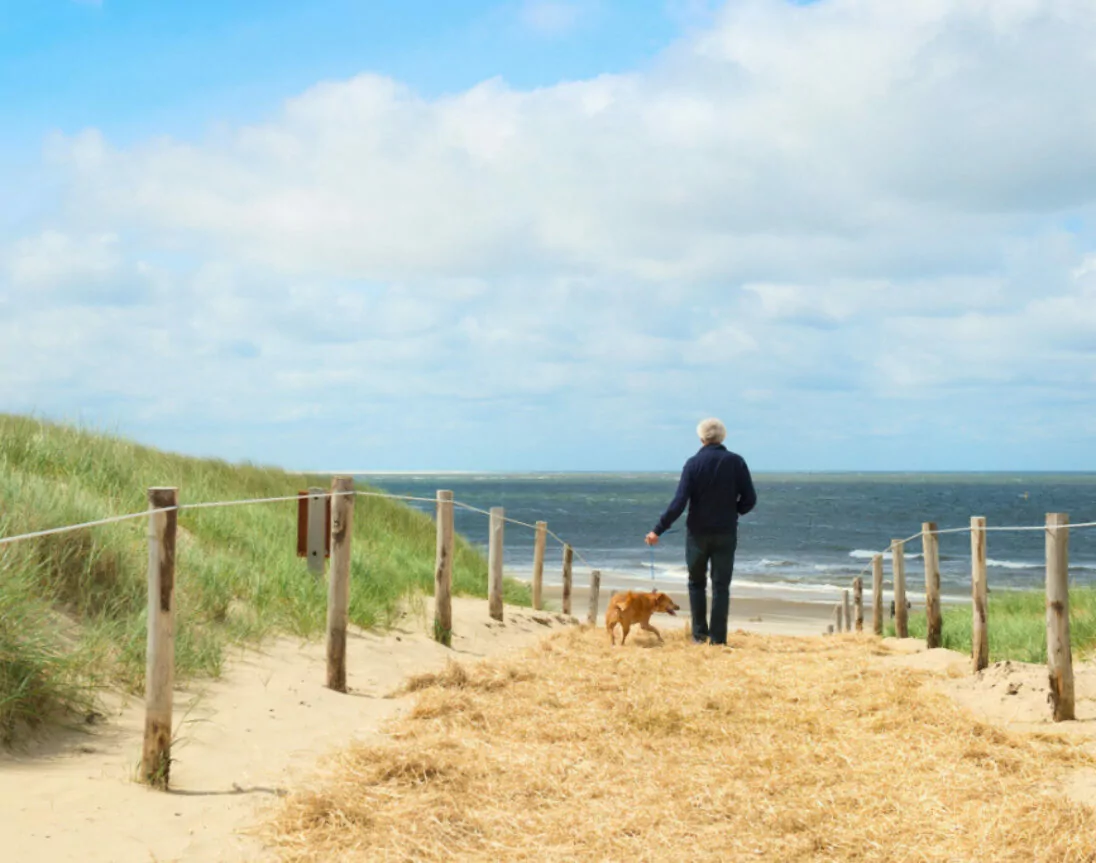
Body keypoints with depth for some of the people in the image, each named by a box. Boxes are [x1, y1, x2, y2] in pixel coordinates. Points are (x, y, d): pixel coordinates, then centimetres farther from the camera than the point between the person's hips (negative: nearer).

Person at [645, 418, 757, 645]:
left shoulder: (694, 463, -8)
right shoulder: (736, 462, -4)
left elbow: (679, 503, -13)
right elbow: (749, 499, -3)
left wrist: (658, 530, -9)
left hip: (698, 532, -1)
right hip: (726, 533, 1)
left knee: (697, 583, 15)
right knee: (721, 586, 6)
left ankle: (699, 634, 13)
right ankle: (717, 638, 2)